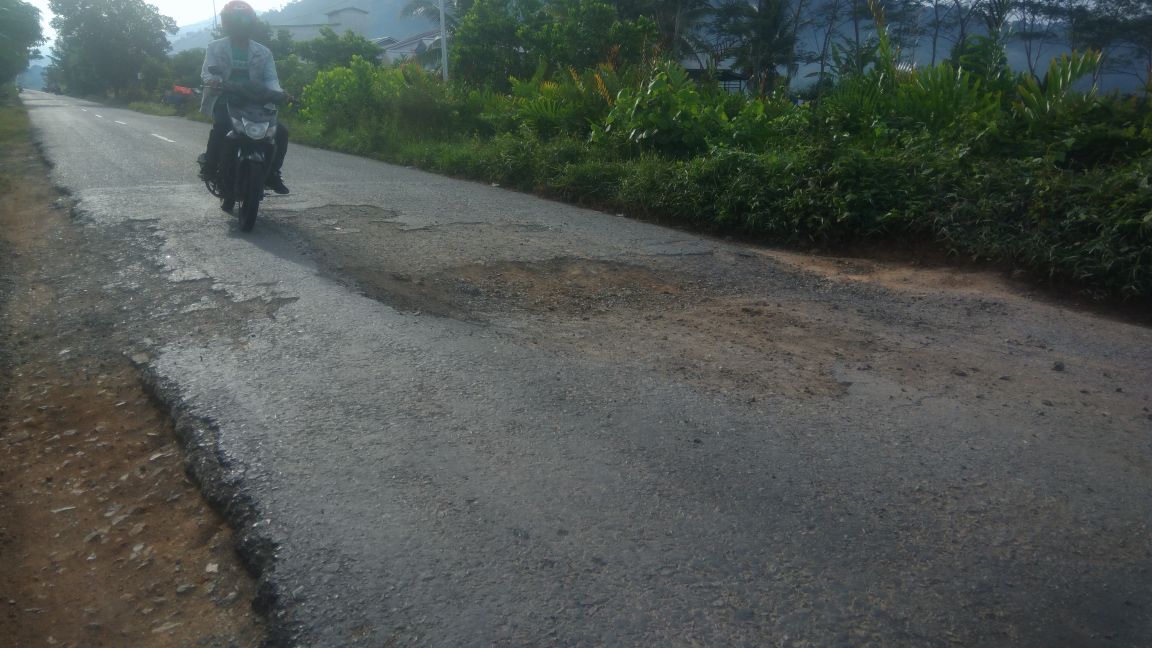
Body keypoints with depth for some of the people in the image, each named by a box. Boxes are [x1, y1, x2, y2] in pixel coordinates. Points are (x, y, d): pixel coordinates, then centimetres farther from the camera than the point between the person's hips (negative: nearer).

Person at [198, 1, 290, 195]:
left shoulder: (263, 52, 13)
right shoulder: (215, 48, 8)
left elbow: (270, 78, 2)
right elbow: (207, 71, -4)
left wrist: (278, 92, -23)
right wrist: (213, 80, -31)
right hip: (224, 100, -2)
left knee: (281, 131, -17)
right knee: (221, 126, -34)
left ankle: (272, 173, -2)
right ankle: (210, 165, -14)